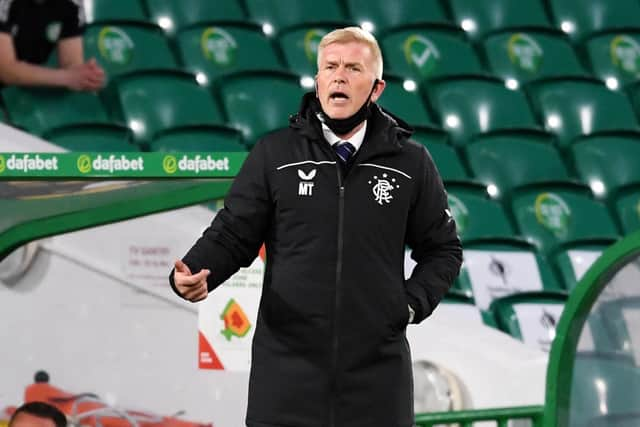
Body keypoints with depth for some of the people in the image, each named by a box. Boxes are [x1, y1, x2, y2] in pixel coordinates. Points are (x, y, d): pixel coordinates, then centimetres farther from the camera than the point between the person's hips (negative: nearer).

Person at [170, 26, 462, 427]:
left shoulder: (410, 162, 6)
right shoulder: (274, 153, 4)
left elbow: (442, 249, 16)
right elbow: (232, 235, 5)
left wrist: (412, 303, 1)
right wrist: (193, 273, -14)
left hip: (377, 372, 1)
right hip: (286, 367, 0)